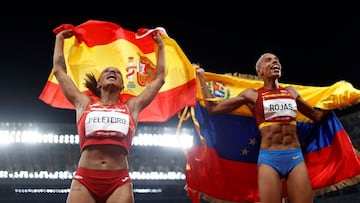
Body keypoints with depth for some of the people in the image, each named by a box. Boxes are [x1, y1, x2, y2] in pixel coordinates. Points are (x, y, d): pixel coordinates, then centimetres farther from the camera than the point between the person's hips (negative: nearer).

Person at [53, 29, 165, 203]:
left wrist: (160, 46, 38)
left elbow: (159, 78, 28)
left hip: (119, 182, 0)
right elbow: (59, 70, 27)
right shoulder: (84, 104, 19)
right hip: (84, 180, 0)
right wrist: (60, 38, 37)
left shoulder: (131, 107, 20)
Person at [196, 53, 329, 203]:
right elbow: (213, 108, 9)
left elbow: (318, 116, 28)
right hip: (269, 159, -3)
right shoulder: (252, 94, 8)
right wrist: (201, 76, 15)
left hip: (296, 157, 3)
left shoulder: (291, 91, 17)